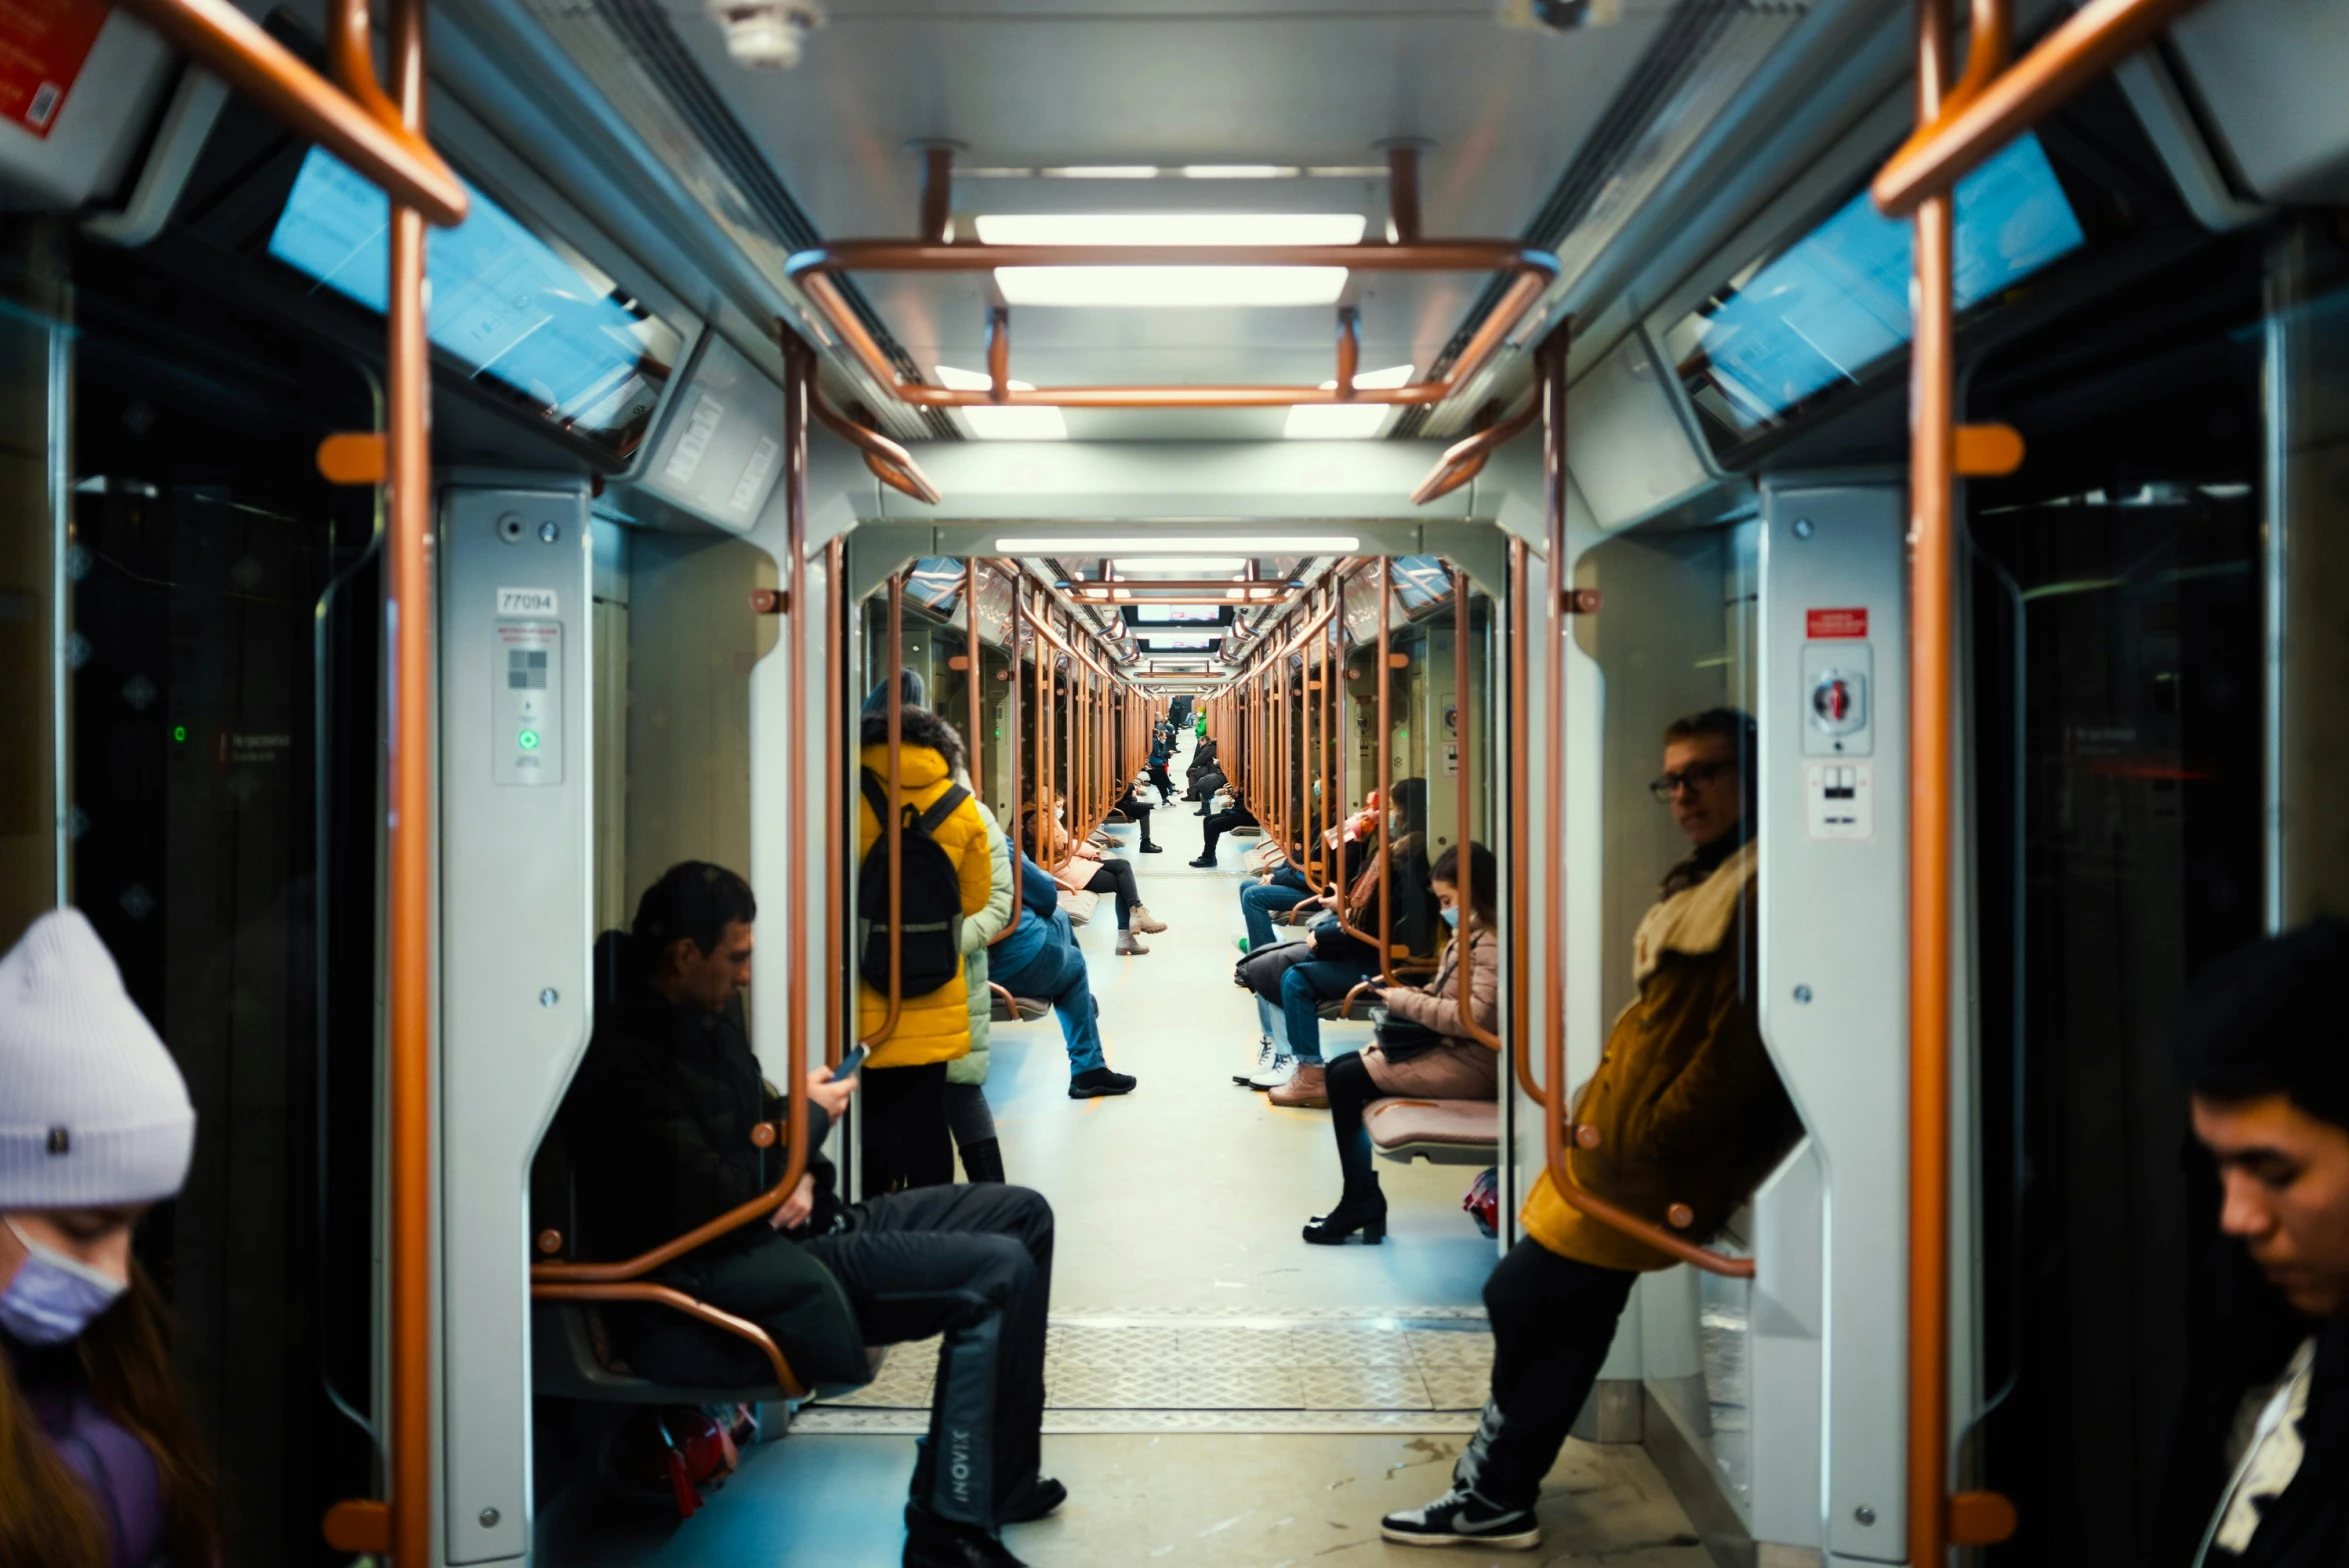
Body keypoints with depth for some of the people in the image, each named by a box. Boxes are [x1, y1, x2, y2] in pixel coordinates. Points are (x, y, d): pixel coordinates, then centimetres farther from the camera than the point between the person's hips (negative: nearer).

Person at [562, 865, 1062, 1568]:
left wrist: (804, 1175, -1)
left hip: (796, 1225, 10)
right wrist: (810, 1120, -11)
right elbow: (711, 1202, -25)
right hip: (723, 1273, -10)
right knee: (999, 1273, -21)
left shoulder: (704, 1013, 10)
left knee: (1022, 1214, 8)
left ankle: (1001, 1480, 15)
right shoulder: (624, 1062, -21)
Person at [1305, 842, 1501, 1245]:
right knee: (1339, 1070, 4)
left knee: (1346, 1080, -11)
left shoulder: (1492, 943, -18)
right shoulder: (1468, 935, 15)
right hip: (1449, 1048, 11)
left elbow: (1477, 1017, -26)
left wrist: (1406, 1003, -17)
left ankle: (1361, 1203, 1)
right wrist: (1408, 996, 1)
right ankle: (1361, 1202, 2)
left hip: (1471, 1063, -11)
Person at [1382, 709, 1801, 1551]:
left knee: (1525, 1301, -1)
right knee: (1562, 1321, 15)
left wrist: (1656, 1137, -20)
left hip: (1643, 1166, -9)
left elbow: (1743, 1038, -21)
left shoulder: (1762, 888, -16)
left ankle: (1495, 1495, 14)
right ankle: (1496, 1491, 26)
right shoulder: (1703, 881, 15)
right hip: (1611, 1140, 9)